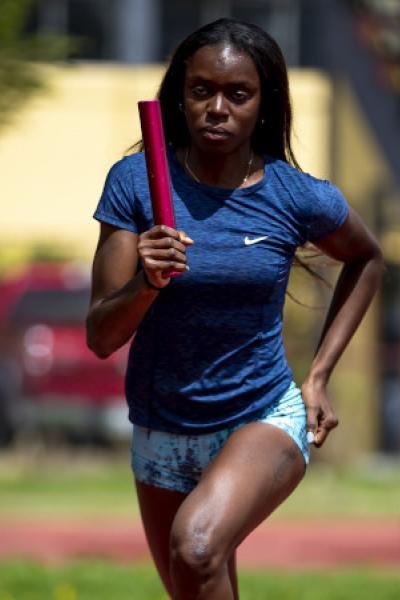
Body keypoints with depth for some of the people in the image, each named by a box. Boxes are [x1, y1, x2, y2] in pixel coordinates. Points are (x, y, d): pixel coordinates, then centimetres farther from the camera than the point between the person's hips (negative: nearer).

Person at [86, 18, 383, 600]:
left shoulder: (301, 198, -11)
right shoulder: (135, 181, -11)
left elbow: (367, 260, 12)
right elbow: (101, 338, -11)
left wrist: (318, 376, 5)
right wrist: (145, 285, -32)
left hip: (264, 419, -3)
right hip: (160, 435, 3)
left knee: (195, 547, -32)